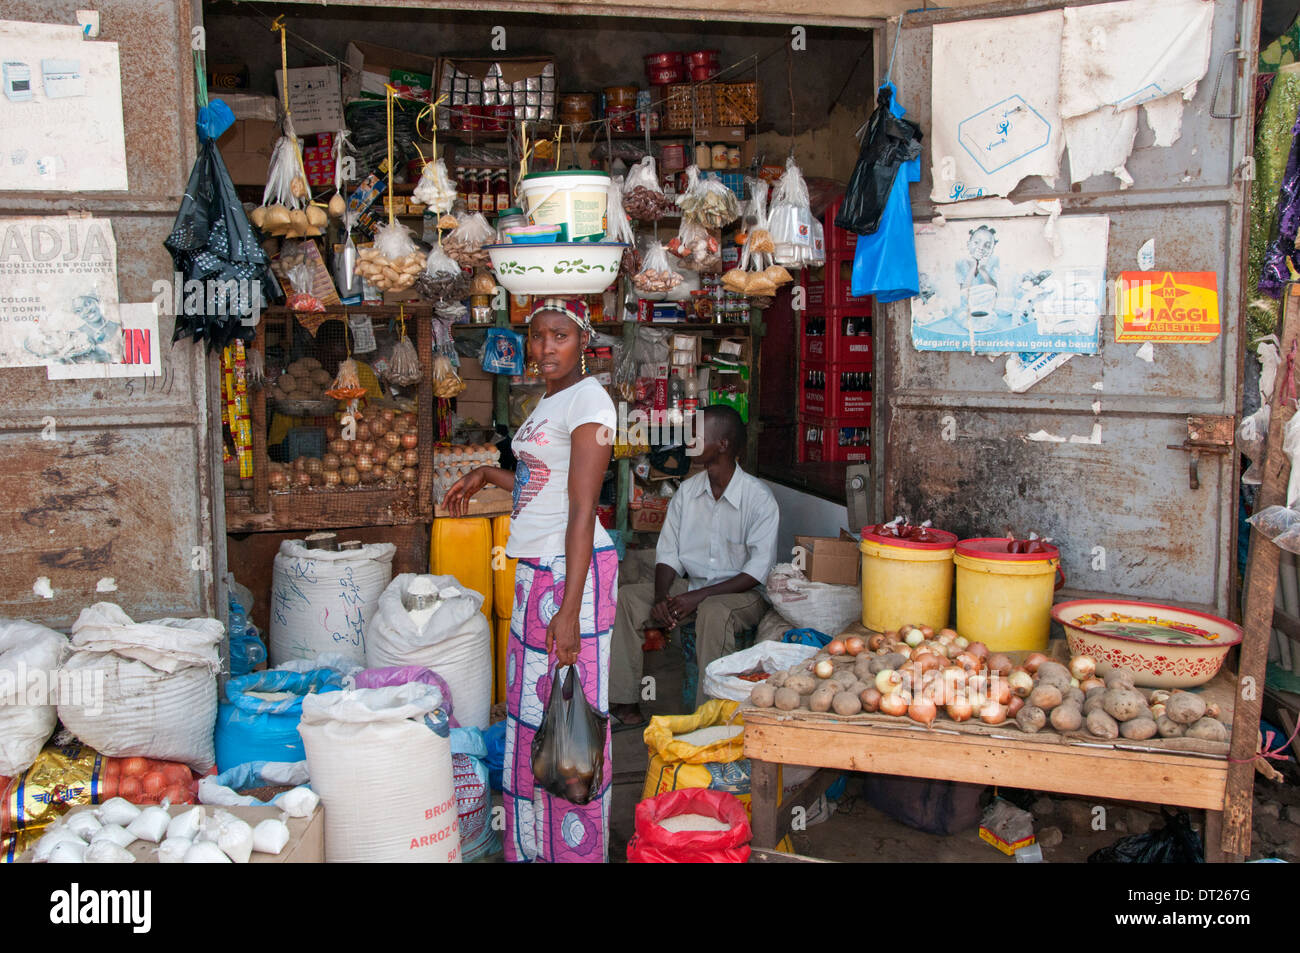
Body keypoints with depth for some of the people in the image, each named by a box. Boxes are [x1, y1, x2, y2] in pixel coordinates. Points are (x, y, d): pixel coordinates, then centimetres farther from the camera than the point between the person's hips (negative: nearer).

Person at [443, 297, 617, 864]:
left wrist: (570, 610, -21)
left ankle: (577, 851, 11)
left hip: (572, 569, -9)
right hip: (533, 571, 9)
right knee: (529, 710, 13)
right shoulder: (549, 401, 16)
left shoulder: (587, 400, -13)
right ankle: (531, 847, 25)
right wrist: (487, 476, 31)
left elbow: (582, 510, -18)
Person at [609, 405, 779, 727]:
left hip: (742, 592, -6)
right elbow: (668, 552, 4)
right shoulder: (688, 491, 4)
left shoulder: (759, 499, -14)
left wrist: (699, 596, -25)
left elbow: (758, 570, -17)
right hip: (691, 584, 6)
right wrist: (661, 597, -16)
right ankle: (624, 702, -11)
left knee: (714, 612, -39)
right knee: (625, 597, -13)